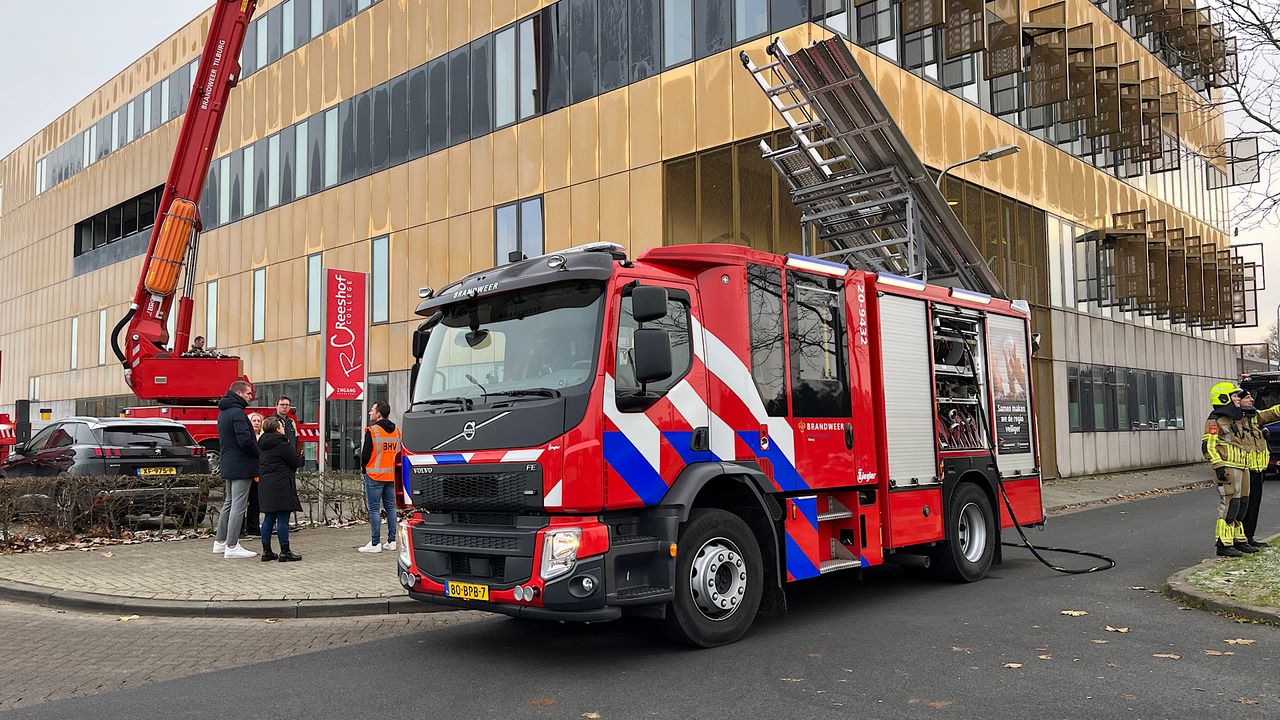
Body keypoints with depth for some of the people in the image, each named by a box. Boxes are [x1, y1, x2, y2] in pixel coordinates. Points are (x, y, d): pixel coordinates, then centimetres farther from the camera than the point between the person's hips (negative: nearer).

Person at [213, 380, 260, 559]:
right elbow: (245, 440, -24)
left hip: (227, 465, 10)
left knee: (229, 503, 18)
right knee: (238, 506, -7)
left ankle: (220, 542, 24)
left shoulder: (223, 413, 16)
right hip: (241, 467, -10)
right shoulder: (237, 413, -17)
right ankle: (232, 547, -5)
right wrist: (259, 453, -8)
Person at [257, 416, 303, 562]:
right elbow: (296, 462, -8)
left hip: (265, 484, 8)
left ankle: (266, 551, 15)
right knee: (283, 519, -5)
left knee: (268, 518, 12)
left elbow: (259, 463, 20)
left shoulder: (261, 444, 12)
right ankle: (285, 552, -3)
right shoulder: (283, 445, -14)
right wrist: (293, 449, 8)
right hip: (281, 485, -8)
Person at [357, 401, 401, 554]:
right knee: (390, 508, 11)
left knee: (374, 509, -2)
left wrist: (364, 468, 8)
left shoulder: (372, 431, -11)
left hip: (374, 476, -6)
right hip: (392, 476, 6)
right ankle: (391, 541, 14)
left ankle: (375, 544, -3)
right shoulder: (397, 431, 8)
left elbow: (365, 453, -9)